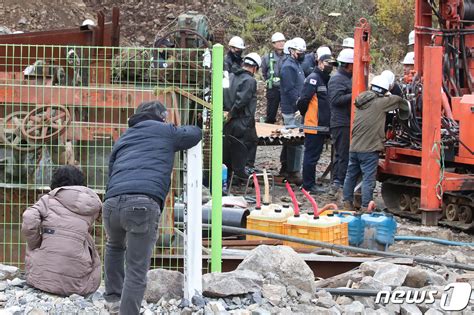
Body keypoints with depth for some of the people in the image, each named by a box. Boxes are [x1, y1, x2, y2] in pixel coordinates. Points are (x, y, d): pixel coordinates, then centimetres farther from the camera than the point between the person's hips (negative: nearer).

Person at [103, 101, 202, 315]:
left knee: (115, 246, 36)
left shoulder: (122, 140, 32)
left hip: (112, 202, 5)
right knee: (137, 272, -2)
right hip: (143, 204, -5)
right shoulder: (165, 132, 19)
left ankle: (113, 297, 36)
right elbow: (195, 133, 33)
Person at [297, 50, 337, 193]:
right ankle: (308, 185, 2)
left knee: (313, 156, 15)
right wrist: (304, 113, -4)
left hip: (322, 126, 9)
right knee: (311, 156, -3)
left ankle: (310, 183, 22)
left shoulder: (325, 79, 17)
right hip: (313, 126, -9)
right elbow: (303, 100, -19)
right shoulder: (313, 78, -13)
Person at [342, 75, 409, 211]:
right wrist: (405, 110, 20)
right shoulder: (380, 103, -9)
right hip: (369, 149, -7)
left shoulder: (361, 101, 11)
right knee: (368, 179, -4)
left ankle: (347, 203, 24)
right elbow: (398, 100, 2)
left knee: (351, 175, 16)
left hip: (354, 147, 7)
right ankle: (365, 207, -4)